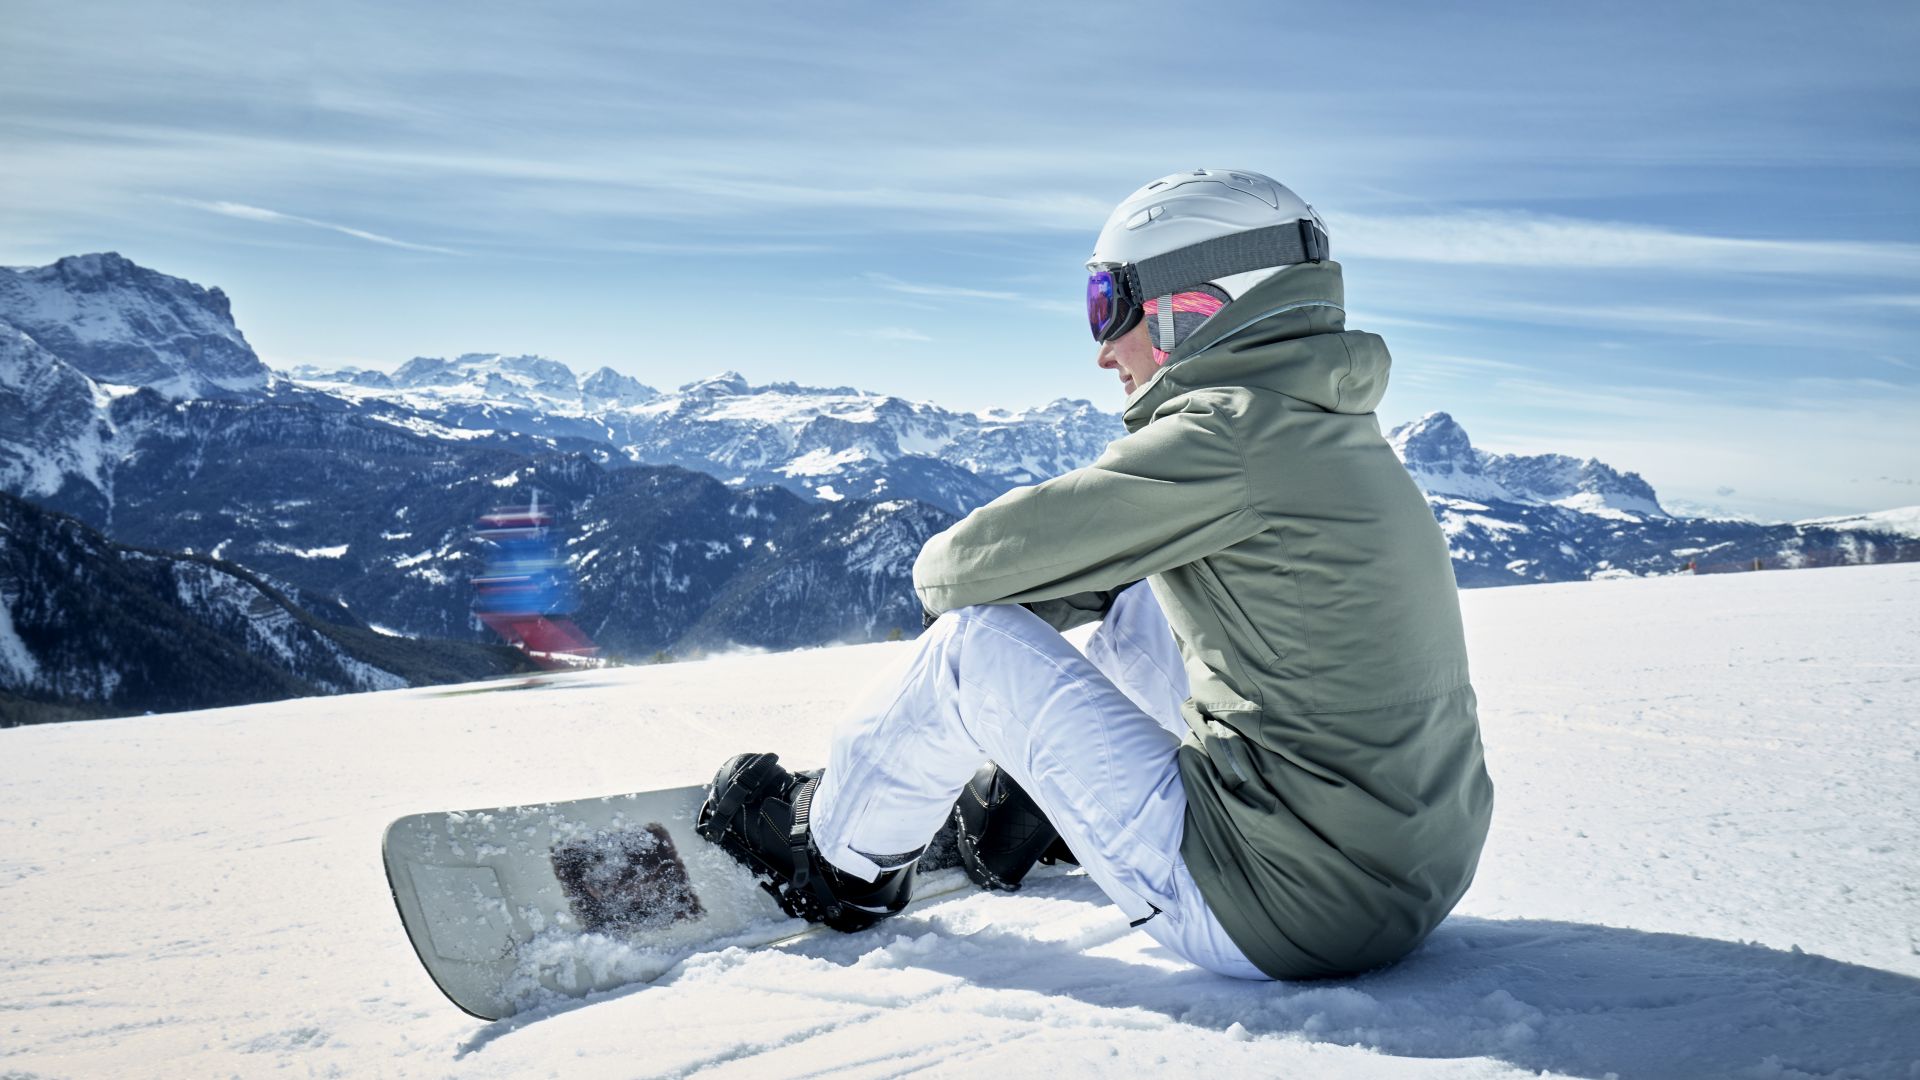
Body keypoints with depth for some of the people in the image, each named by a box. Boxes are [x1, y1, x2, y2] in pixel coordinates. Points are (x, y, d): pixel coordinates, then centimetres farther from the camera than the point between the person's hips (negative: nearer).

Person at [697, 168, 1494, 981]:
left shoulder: (1231, 434, -18)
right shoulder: (1334, 431, 10)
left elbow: (976, 561, -13)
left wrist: (940, 571, 8)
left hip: (1284, 907, -9)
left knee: (973, 641, -1)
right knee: (1134, 601, 21)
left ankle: (843, 864, 23)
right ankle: (1034, 804, 40)